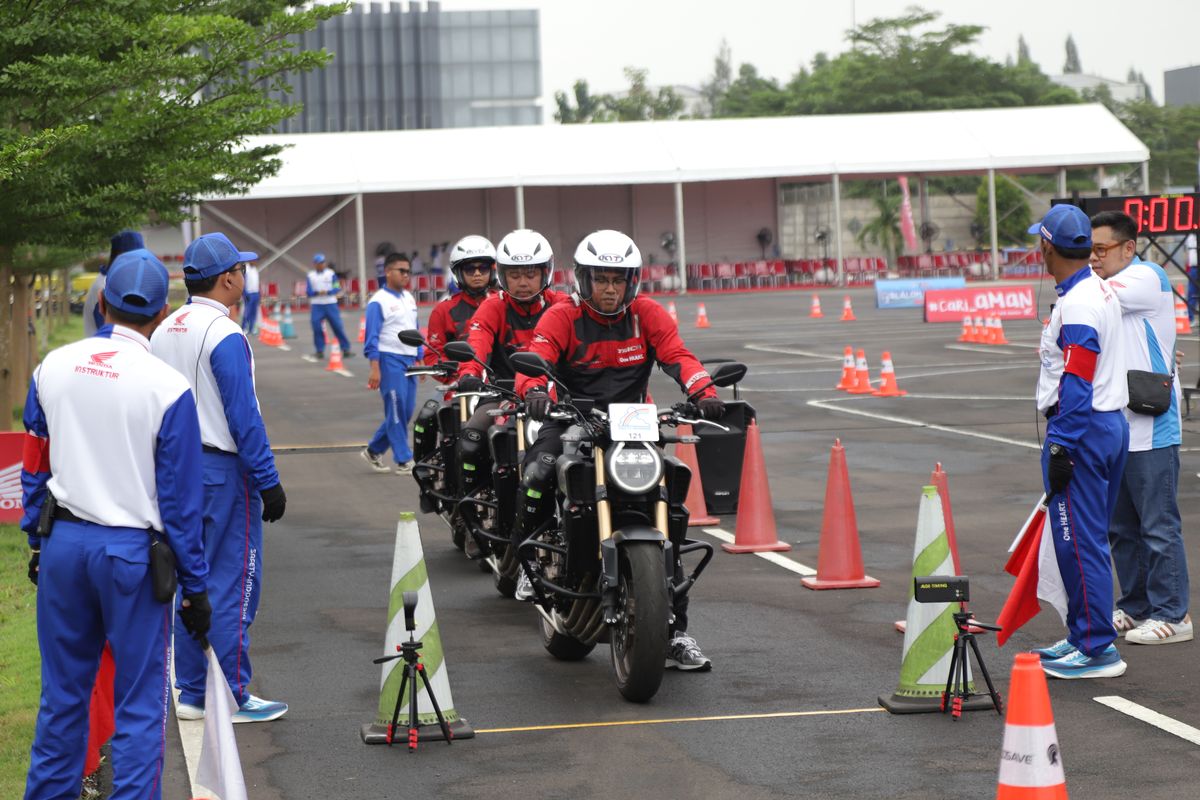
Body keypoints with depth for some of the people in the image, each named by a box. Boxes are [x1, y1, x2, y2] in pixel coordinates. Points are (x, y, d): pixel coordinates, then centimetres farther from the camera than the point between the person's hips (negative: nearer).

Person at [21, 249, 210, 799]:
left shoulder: (52, 368, 2)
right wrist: (195, 587, -1)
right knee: (139, 703, 3)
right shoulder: (167, 388, -12)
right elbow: (179, 500, -8)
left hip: (62, 544, 5)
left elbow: (34, 468, 9)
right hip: (132, 551, -4)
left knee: (63, 691, 16)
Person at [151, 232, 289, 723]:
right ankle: (232, 697, 0)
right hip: (223, 471, -8)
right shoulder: (224, 336, -16)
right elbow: (243, 416, -18)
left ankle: (192, 693, 17)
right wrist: (268, 481, -14)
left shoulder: (164, 332, 9)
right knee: (233, 587, -2)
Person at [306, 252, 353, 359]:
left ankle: (345, 348, 5)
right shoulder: (310, 276, 6)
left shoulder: (331, 273, 3)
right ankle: (320, 350, 6)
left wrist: (327, 292, -20)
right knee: (316, 327, -6)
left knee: (337, 326, -2)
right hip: (316, 305, 1)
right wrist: (317, 293, -20)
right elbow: (309, 292, 0)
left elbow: (337, 289, -3)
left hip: (330, 304, -1)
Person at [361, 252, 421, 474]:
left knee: (406, 411, 7)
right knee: (396, 410, -7)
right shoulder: (379, 301, -7)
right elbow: (372, 337, -11)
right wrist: (375, 368, -17)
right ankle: (403, 460, -3)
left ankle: (374, 449, 20)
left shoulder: (409, 298, 15)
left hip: (409, 360, 7)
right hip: (390, 360, -7)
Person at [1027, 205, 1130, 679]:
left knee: (1078, 540, -7)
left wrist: (1061, 446, -21)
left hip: (1081, 428, -10)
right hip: (1111, 423, 10)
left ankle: (1097, 649, -5)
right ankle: (1083, 637, 24)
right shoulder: (1102, 291, 14)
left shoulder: (1077, 303, -17)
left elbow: (1076, 382, -22)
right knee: (1087, 540, 16)